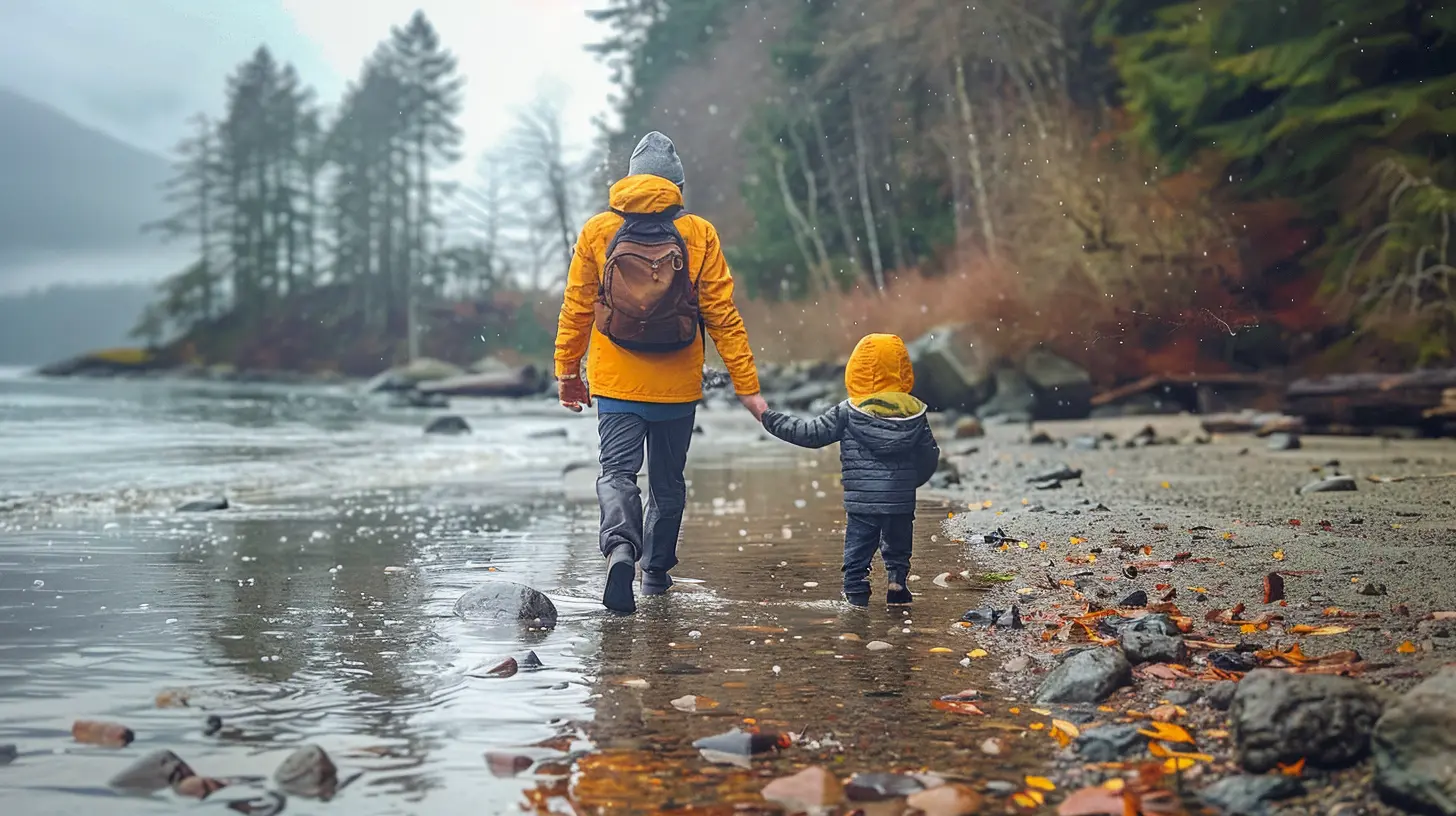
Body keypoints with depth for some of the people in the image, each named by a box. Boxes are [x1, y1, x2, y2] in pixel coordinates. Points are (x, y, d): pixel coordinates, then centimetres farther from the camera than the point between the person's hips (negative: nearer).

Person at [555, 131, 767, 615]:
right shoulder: (698, 235, -4)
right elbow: (723, 316, -5)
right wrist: (747, 386, -2)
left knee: (617, 472, -1)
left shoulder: (597, 231, -1)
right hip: (678, 387, 1)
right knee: (667, 480, 16)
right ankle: (656, 570, 27)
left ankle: (621, 548, -28)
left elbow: (576, 310, 3)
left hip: (615, 383, 0)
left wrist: (567, 371, 15)